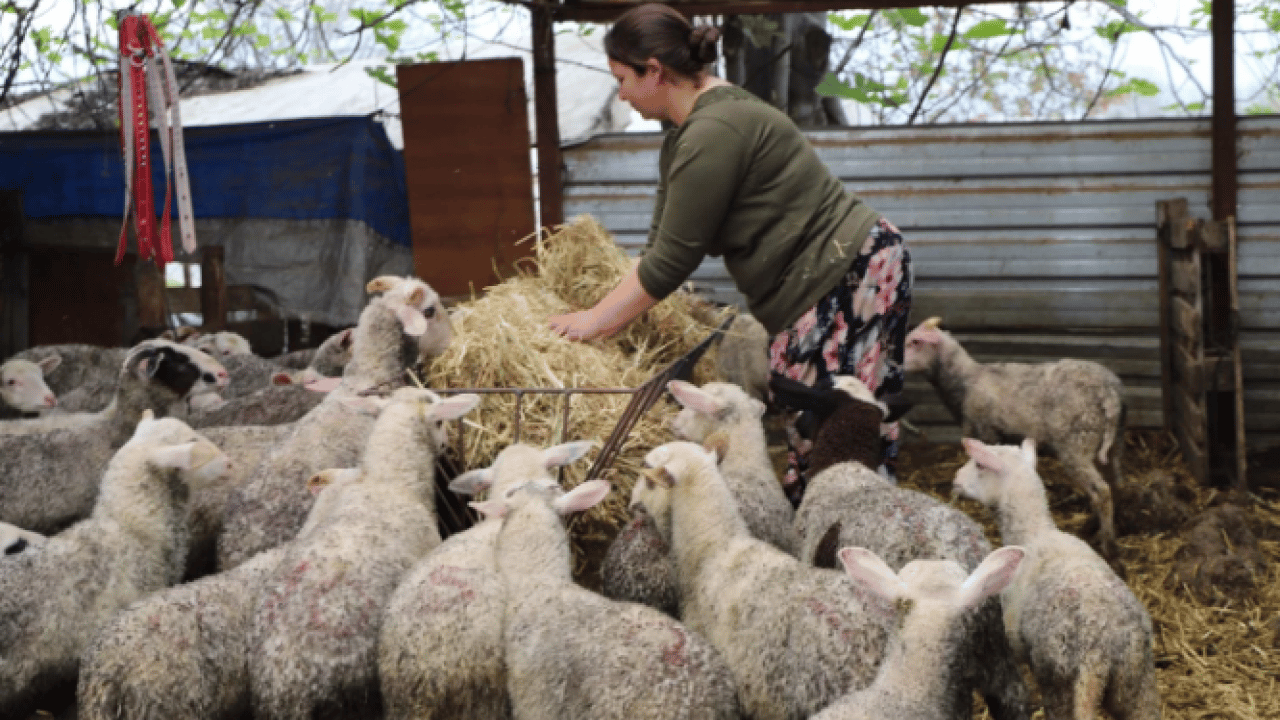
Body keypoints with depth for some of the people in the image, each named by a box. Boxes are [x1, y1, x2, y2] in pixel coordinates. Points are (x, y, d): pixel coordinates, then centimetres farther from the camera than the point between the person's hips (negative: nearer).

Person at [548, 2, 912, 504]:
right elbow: (660, 246, 13)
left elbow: (671, 262, -17)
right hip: (807, 292, 10)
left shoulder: (713, 133, -20)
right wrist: (603, 314, 6)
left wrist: (596, 321, -7)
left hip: (854, 275, -10)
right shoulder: (685, 136, 12)